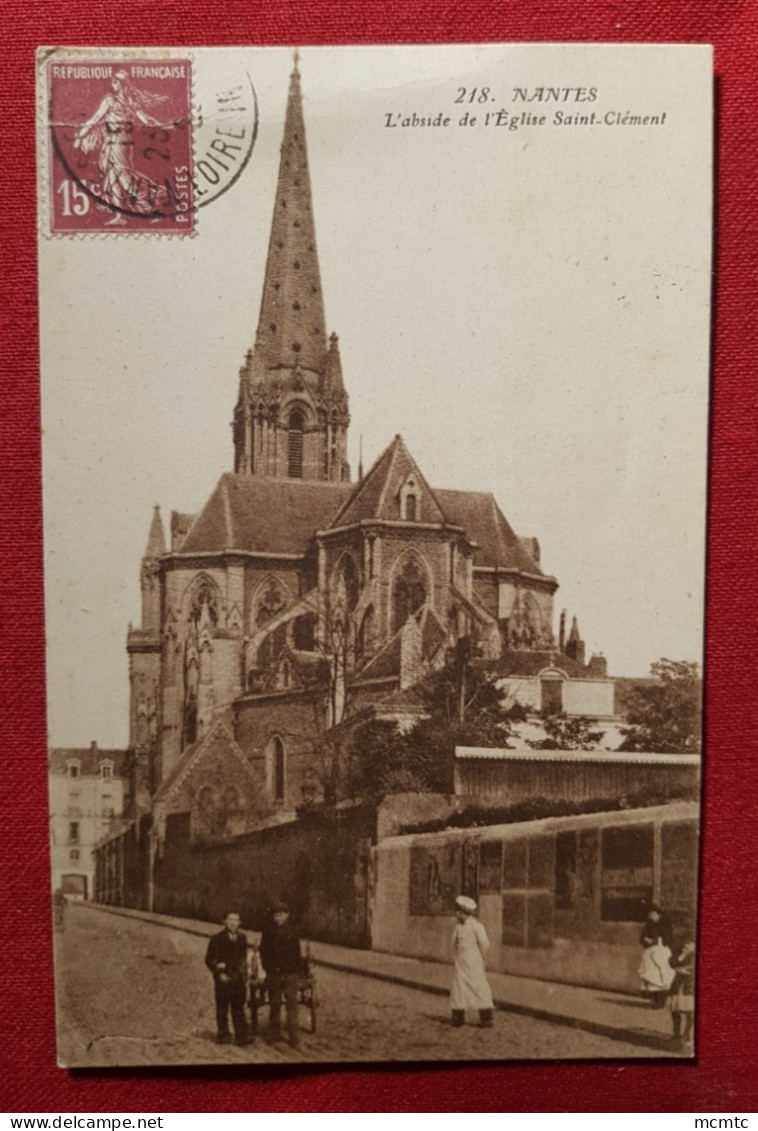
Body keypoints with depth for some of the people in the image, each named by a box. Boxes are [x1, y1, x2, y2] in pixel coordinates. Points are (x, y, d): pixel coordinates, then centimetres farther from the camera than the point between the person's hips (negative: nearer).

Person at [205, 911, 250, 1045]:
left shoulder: (242, 938, 9)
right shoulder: (217, 939, -4)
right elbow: (209, 960, -3)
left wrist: (245, 977, 10)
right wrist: (219, 973, -12)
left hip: (239, 979, 3)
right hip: (223, 979, -3)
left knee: (239, 1008, 5)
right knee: (222, 1008, 2)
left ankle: (241, 1036, 10)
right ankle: (224, 1035, 13)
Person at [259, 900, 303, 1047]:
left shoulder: (292, 931, 1)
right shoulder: (268, 931, -1)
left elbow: (296, 953, 5)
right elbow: (264, 951, 2)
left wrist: (297, 970, -2)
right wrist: (269, 968, -5)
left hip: (290, 974, 0)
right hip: (274, 974, 0)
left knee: (292, 1005, -1)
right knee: (275, 1005, 10)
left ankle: (294, 1038, 4)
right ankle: (274, 1034, 23)